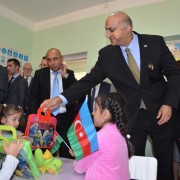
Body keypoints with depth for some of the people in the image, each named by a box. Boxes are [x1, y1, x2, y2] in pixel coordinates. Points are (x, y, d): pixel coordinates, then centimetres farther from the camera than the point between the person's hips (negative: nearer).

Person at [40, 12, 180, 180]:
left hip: (160, 112, 0)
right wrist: (60, 99, -18)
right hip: (131, 117, 0)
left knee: (165, 163, 12)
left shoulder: (156, 42, -8)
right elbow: (89, 80, -8)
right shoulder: (106, 54, -6)